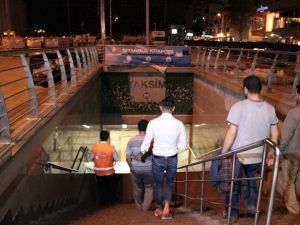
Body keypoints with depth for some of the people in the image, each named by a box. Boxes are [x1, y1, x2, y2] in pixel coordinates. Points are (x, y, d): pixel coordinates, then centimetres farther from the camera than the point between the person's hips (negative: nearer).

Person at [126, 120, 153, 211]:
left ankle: (139, 206, 35)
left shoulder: (131, 141, -8)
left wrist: (131, 167, 10)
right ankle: (145, 207, 17)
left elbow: (127, 157, -6)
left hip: (135, 169, 2)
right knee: (149, 188, 17)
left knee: (137, 189, 19)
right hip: (149, 169, -2)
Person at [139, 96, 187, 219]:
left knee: (158, 184, 19)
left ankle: (159, 209, 34)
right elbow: (183, 145, -3)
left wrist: (141, 153, 12)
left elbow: (146, 144, -8)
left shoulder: (153, 123, -16)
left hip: (158, 159, 0)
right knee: (169, 184, 20)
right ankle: (166, 209, 11)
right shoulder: (179, 124, -12)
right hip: (172, 159, 1)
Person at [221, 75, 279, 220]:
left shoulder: (239, 106, -19)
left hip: (239, 155, -4)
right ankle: (251, 204, 33)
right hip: (258, 155, 5)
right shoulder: (270, 109, -3)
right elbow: (275, 134, 4)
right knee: (251, 177, 33)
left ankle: (232, 213, 30)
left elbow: (231, 133, -21)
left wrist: (223, 153, -10)